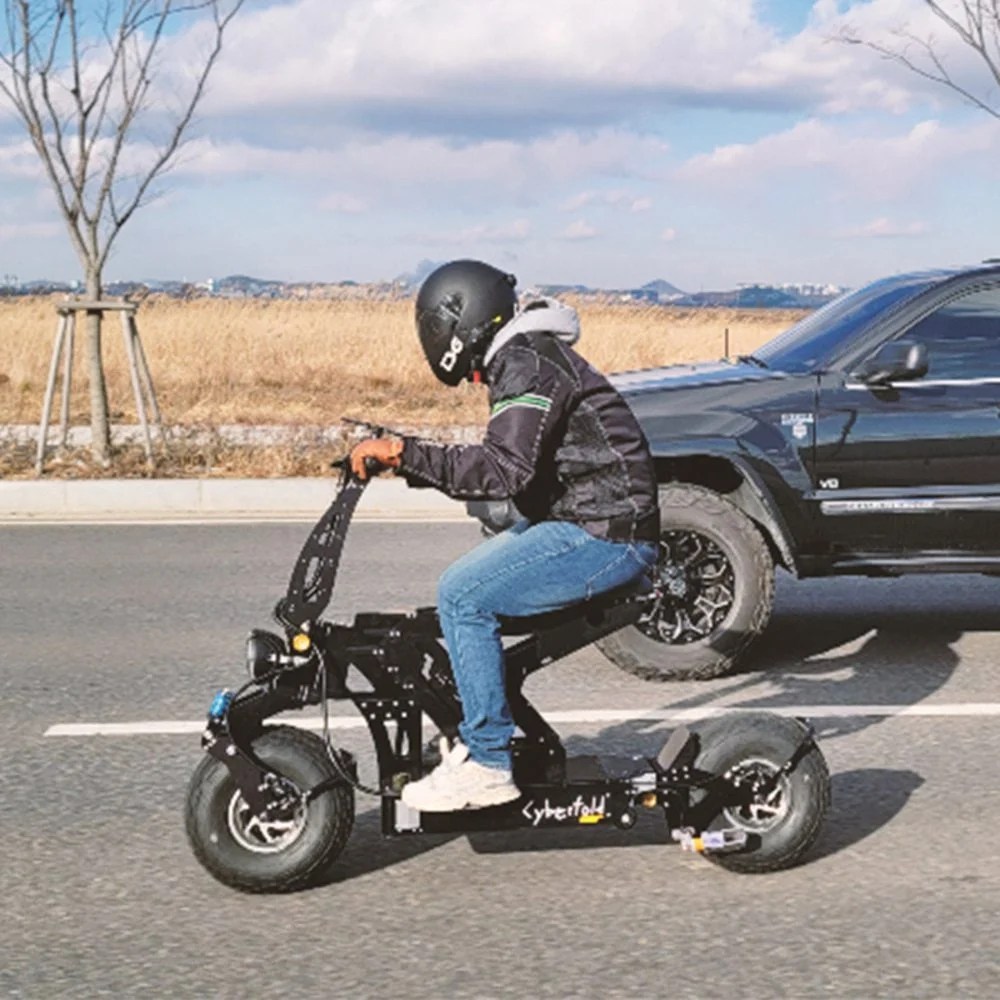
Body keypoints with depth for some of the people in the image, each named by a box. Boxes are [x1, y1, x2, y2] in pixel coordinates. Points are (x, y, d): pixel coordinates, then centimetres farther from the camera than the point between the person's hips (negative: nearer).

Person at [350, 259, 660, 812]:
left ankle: (487, 765, -10)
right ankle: (482, 733, 21)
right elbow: (502, 464, 21)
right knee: (464, 586, 14)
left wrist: (405, 451, -26)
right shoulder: (522, 357, 18)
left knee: (463, 595, -17)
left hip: (609, 534, -11)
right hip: (582, 520, 11)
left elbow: (504, 470, -28)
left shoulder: (528, 362, -15)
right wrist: (404, 458, 14)